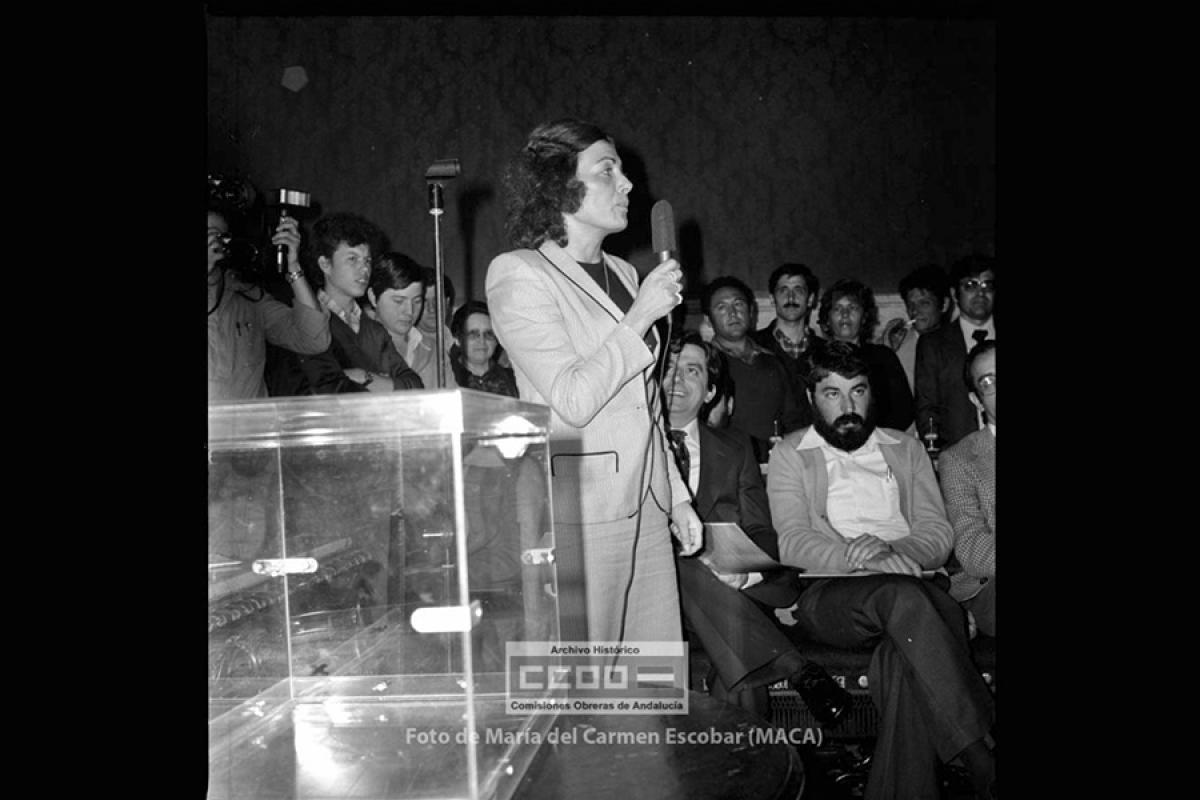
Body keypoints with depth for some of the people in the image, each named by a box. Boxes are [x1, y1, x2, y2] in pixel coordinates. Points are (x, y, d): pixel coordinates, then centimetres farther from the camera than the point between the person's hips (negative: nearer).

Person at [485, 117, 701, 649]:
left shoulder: (622, 272, 15)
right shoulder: (519, 274, -8)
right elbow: (572, 401, -18)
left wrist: (676, 495, 19)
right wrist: (641, 316, -13)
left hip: (645, 505, 7)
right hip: (577, 512, -7)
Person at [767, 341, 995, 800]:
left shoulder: (905, 449, 22)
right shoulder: (790, 454, 14)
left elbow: (939, 534, 11)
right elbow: (792, 542, -1)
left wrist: (890, 549, -12)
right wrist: (857, 557, -19)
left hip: (906, 591, 2)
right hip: (827, 595, -2)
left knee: (905, 653, -36)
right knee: (901, 594, -36)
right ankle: (985, 761, -35)